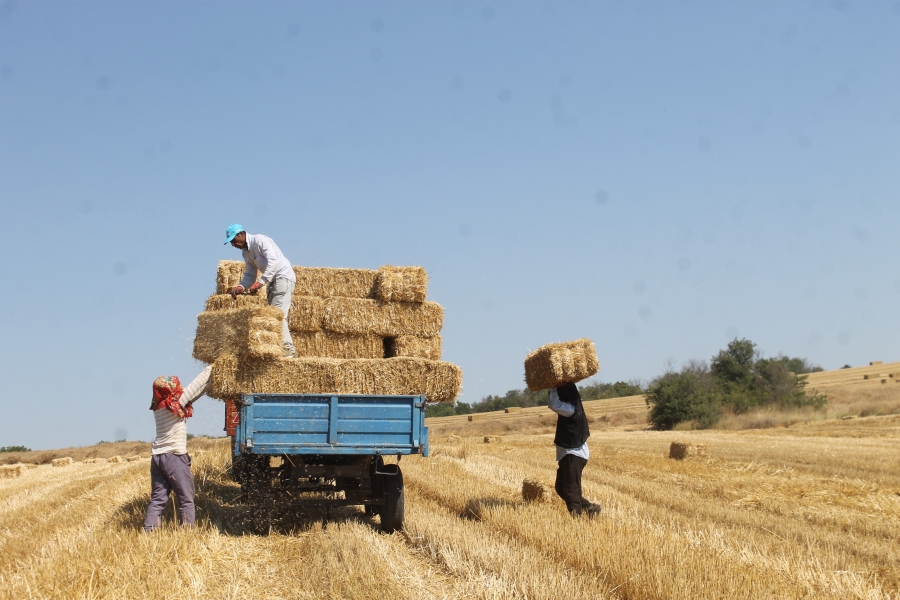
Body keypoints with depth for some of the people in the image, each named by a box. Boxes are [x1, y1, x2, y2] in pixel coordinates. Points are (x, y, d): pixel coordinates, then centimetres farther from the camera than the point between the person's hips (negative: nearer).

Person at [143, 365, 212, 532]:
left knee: (157, 499, 9)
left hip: (157, 456, 7)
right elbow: (195, 387, -5)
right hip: (175, 457, -7)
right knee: (186, 500, 2)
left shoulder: (158, 406, 9)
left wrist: (210, 381, 12)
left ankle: (148, 532, 4)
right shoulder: (176, 404, -12)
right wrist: (209, 369, 9)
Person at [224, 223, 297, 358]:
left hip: (283, 277, -10)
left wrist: (260, 282, -29)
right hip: (272, 281, 10)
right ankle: (288, 350, 4)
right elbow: (250, 275, 15)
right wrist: (241, 287, -5)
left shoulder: (260, 240, -14)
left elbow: (273, 261, -24)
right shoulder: (246, 252, 14)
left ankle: (288, 350, -18)